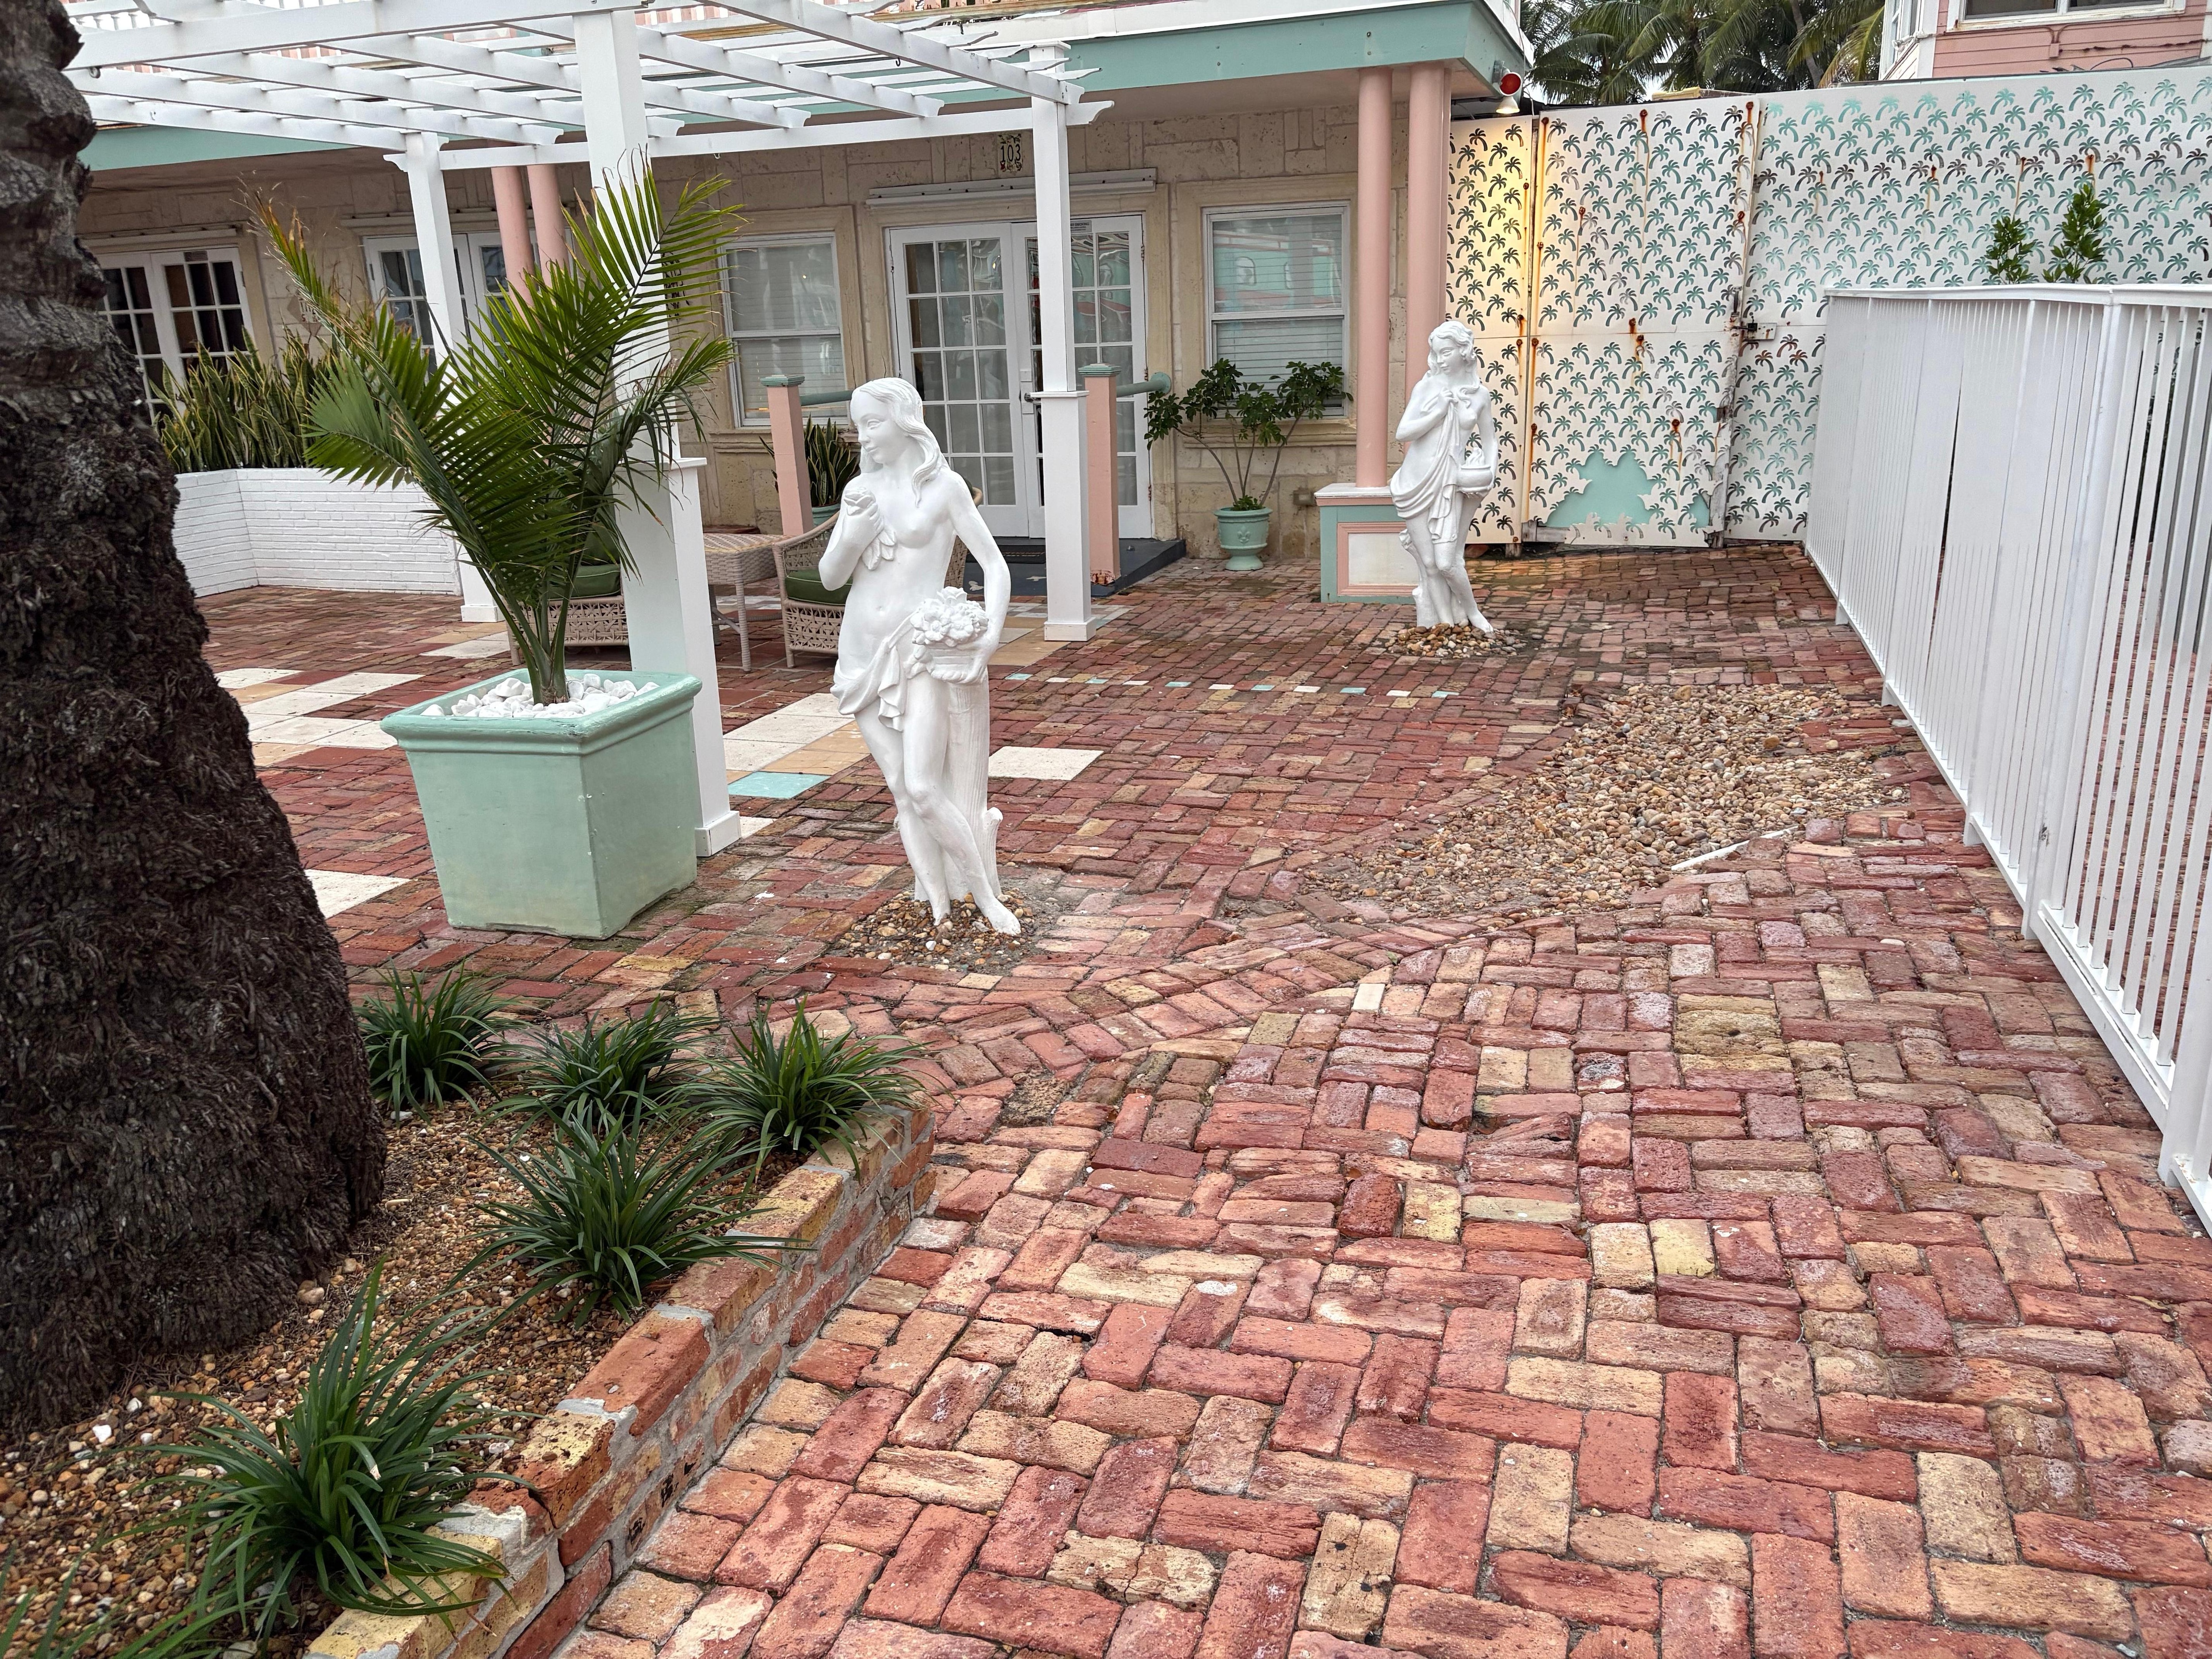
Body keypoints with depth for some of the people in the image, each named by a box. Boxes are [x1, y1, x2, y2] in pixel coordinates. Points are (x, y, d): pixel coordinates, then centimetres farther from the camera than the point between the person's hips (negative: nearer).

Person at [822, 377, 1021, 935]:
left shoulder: (944, 487, -3)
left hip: (923, 650, -5)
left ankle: (987, 898, 3)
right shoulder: (860, 490, 10)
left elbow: (995, 565, -6)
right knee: (901, 789, 5)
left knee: (924, 789, -12)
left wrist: (991, 634, -19)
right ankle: (938, 909, 12)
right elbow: (830, 577, 8)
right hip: (864, 652, 5)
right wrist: (851, 538, -12)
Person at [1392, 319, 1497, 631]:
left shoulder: (1479, 395, 4)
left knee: (1446, 562, -8)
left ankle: (1472, 612, 15)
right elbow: (1403, 433, -7)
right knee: (1429, 562, 1)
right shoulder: (1426, 388, 1)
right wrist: (1438, 411, -14)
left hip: (1450, 484, -1)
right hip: (1419, 480, 1)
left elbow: (1489, 439, 14)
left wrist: (1489, 471, -2)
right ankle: (1444, 623, 12)